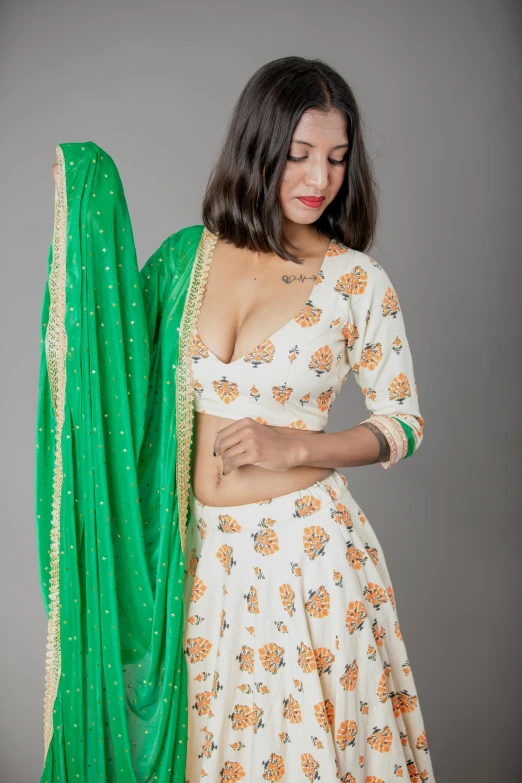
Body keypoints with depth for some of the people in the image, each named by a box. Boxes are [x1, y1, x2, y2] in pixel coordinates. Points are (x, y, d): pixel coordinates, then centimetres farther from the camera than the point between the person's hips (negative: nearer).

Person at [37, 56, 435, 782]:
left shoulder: (360, 282, -7)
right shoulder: (184, 256, 0)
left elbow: (403, 422, 0)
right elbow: (117, 362, 8)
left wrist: (295, 445, -16)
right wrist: (84, 212, -1)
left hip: (303, 549, -2)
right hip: (193, 550, 3)